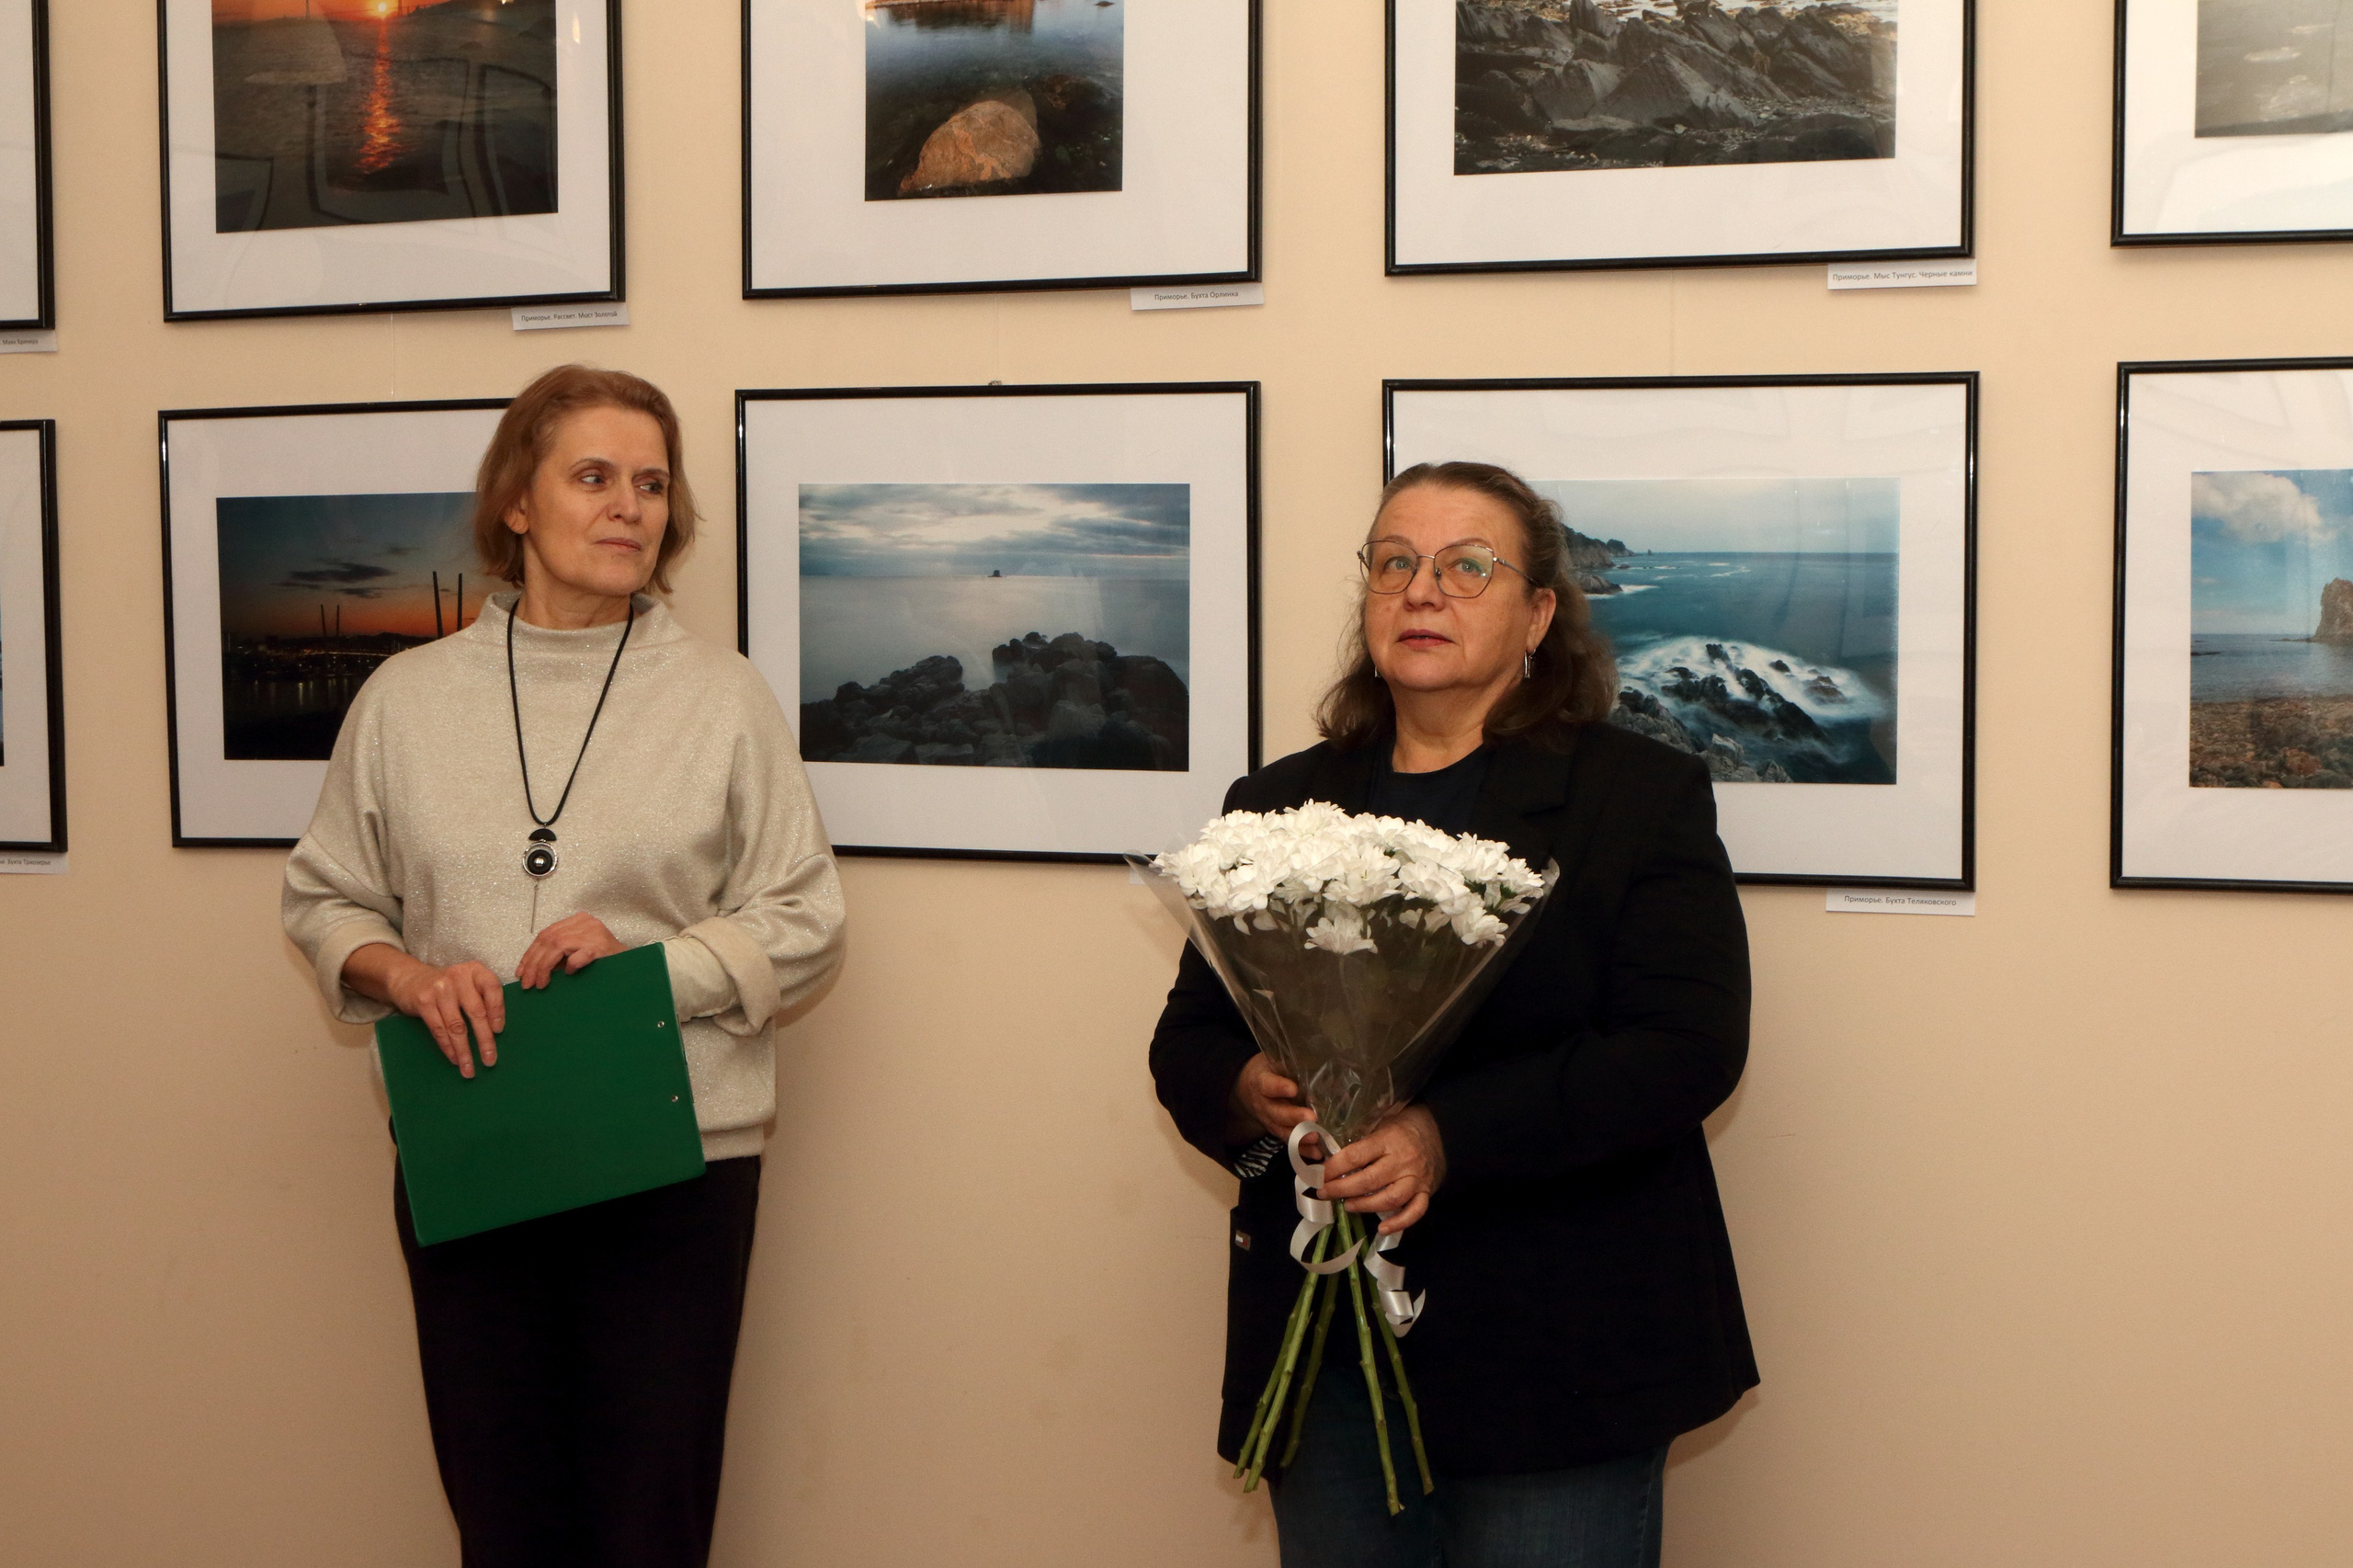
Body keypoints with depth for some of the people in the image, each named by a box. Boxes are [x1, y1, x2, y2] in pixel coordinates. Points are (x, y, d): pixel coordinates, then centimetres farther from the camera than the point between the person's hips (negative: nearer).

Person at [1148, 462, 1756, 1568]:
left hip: (1558, 1352, -3)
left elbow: (1689, 1049, -11)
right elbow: (1187, 1039, 13)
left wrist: (1448, 1136, -22)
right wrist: (1244, 1094, -12)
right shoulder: (1276, 804, 13)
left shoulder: (1644, 793, 0)